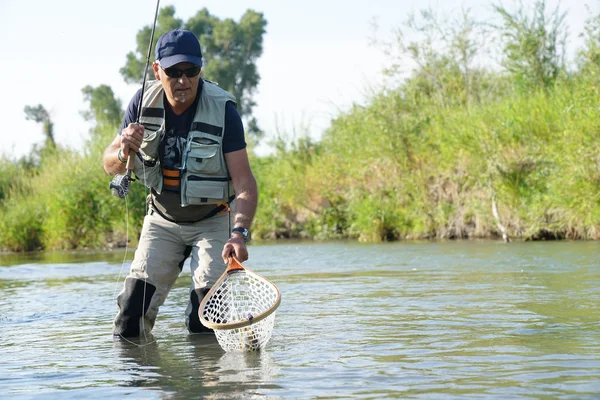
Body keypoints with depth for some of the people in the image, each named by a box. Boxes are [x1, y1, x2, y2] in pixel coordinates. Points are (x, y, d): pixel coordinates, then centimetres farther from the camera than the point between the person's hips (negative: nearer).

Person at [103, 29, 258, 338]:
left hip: (213, 221, -3)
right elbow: (110, 165, -5)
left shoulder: (223, 110, -21)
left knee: (205, 326, -14)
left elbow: (244, 181, -26)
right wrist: (124, 152, -30)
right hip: (162, 219, 3)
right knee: (129, 326, -5)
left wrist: (240, 232, -42)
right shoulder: (144, 102, -10)